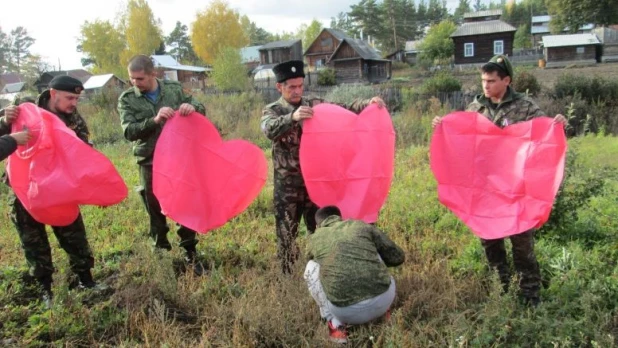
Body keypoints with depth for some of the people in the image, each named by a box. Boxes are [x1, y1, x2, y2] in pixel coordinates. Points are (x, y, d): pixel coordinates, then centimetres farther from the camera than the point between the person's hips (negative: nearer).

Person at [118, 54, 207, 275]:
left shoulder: (174, 89, 0)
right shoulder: (127, 99, -4)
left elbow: (201, 110, 4)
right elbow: (129, 131, -15)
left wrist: (192, 108, -21)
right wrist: (155, 120, -31)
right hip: (150, 163, -1)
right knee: (156, 210, 10)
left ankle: (190, 252, 23)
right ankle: (161, 251, 29)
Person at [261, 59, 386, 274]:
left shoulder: (315, 105, 4)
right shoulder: (272, 111, -5)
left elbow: (343, 109, -1)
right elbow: (270, 130, -27)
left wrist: (368, 103, -19)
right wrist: (292, 117, -46)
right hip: (288, 184, -3)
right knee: (287, 233, 6)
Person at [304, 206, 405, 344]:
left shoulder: (314, 238, 14)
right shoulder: (361, 226, 14)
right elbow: (398, 257, 18)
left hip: (346, 311, -2)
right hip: (384, 299, 2)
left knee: (311, 268, 22)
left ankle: (335, 324, 12)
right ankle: (383, 311, 29)